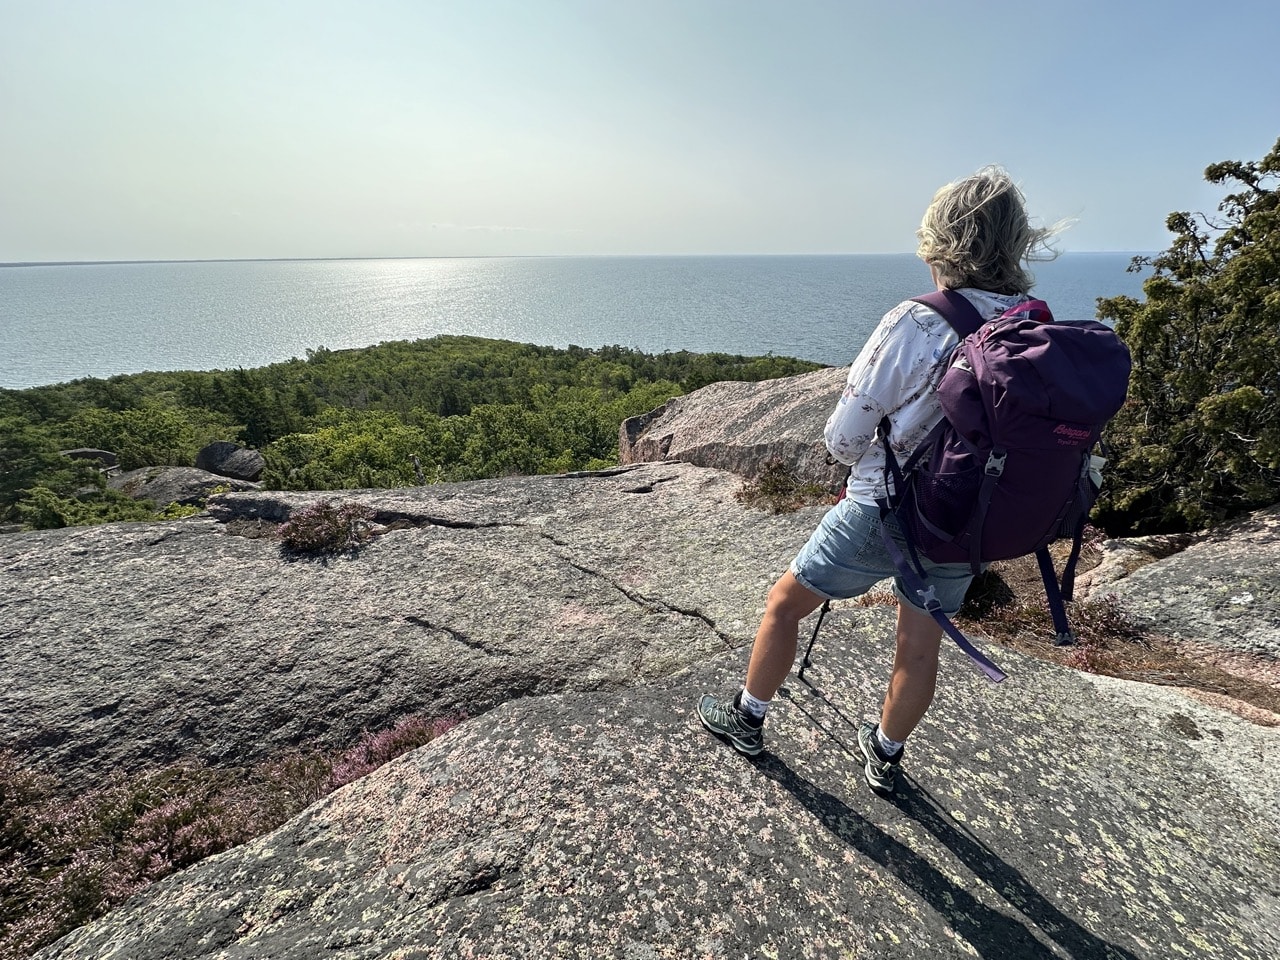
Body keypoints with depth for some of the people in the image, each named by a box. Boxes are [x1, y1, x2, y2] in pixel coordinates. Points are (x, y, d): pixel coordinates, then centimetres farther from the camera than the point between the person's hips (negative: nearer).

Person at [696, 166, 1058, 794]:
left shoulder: (913, 324, -20)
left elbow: (842, 440, -15)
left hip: (880, 512, -5)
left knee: (785, 602, 14)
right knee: (920, 645, 20)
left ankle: (746, 720, 32)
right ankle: (885, 757, 42)